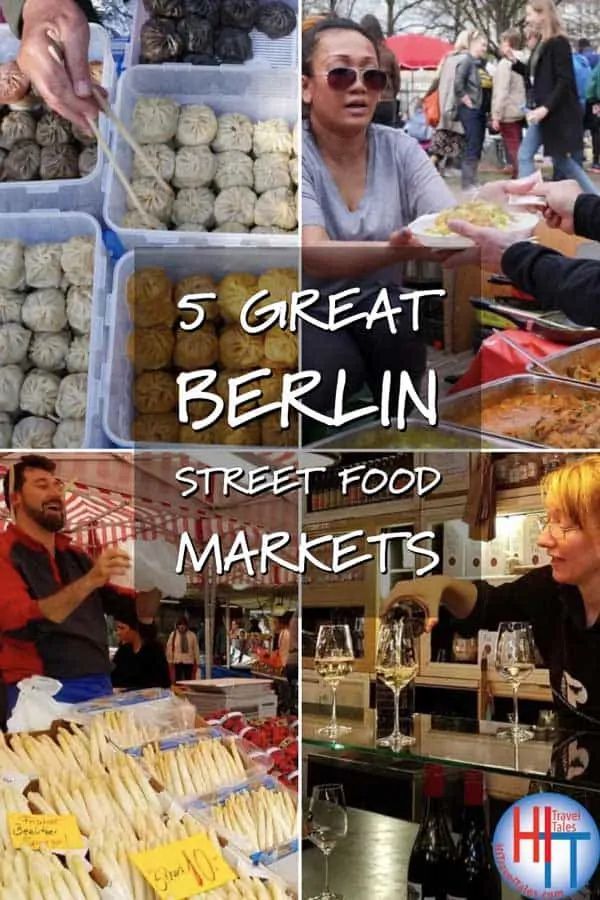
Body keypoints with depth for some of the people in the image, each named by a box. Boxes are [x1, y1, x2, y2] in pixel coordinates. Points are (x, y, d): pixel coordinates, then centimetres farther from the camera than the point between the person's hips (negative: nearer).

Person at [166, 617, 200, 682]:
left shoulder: (192, 635, 1)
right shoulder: (173, 635, -2)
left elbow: (196, 649, 6)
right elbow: (169, 649, 1)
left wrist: (197, 663, 6)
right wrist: (170, 662, 0)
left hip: (189, 662, 2)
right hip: (177, 662, -1)